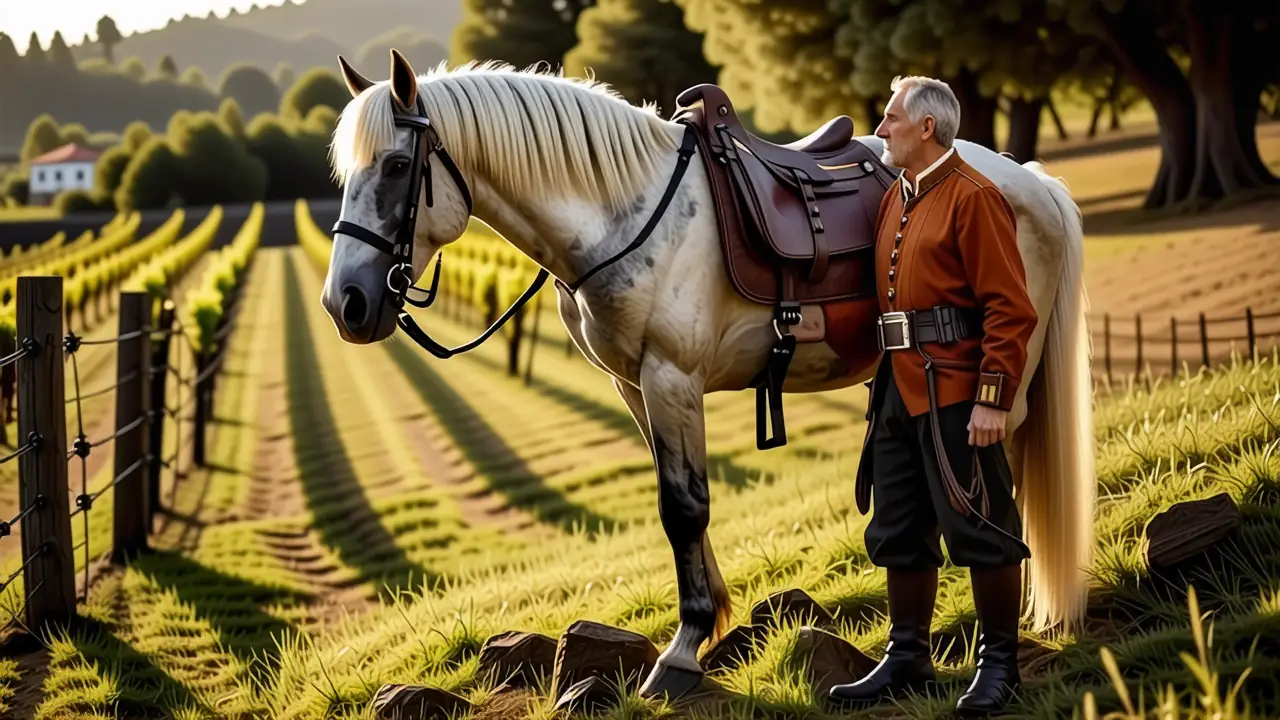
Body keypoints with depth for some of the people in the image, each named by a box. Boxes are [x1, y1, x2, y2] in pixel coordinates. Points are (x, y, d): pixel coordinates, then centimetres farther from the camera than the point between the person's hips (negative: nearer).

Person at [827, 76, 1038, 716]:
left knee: (978, 526, -2)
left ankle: (999, 663, 7)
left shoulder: (972, 197, -10)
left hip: (956, 391, -9)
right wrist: (885, 382, 15)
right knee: (899, 532, 13)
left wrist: (993, 398, -19)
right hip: (900, 388, 9)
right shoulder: (893, 200, 16)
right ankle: (907, 659, 23)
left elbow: (1009, 307, -15)